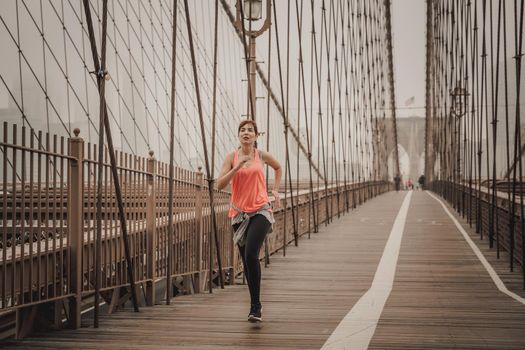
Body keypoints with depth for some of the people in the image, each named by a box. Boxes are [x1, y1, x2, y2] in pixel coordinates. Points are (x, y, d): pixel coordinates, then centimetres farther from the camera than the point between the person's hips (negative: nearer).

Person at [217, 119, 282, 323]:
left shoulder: (262, 156, 3)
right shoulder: (232, 157, 2)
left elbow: (278, 168, 25)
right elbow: (219, 184, -8)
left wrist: (275, 190, 15)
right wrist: (237, 167, -17)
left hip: (261, 211, -2)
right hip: (240, 213, 3)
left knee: (251, 254, -21)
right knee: (246, 260, 8)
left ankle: (255, 306, -16)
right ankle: (255, 305, 21)